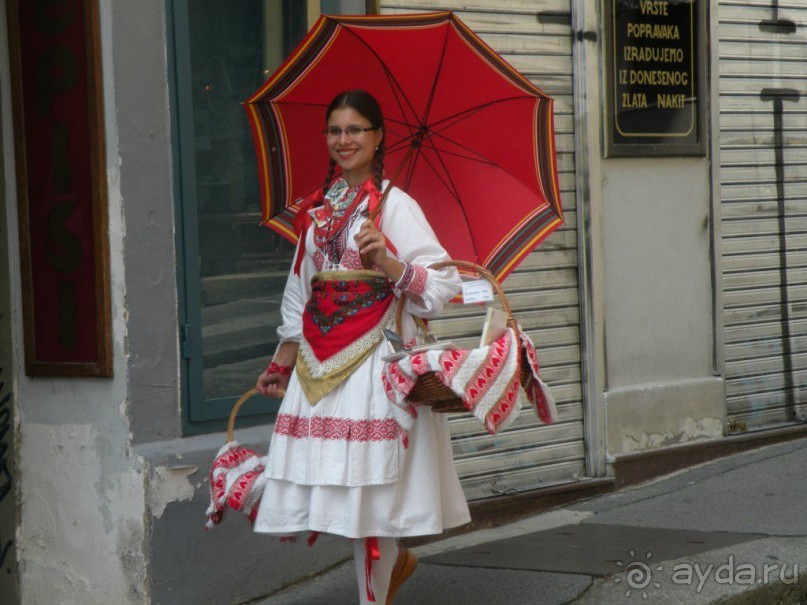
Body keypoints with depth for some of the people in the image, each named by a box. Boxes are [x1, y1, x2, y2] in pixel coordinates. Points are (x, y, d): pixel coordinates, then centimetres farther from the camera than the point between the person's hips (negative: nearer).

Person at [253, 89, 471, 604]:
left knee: (369, 484, -6)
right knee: (316, 479, 2)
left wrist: (387, 263, -25)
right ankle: (395, 558, 26)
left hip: (373, 363, -6)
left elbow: (445, 282, -10)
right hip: (319, 363, 6)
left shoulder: (394, 205, -4)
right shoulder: (319, 209, 14)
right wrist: (284, 360, 23)